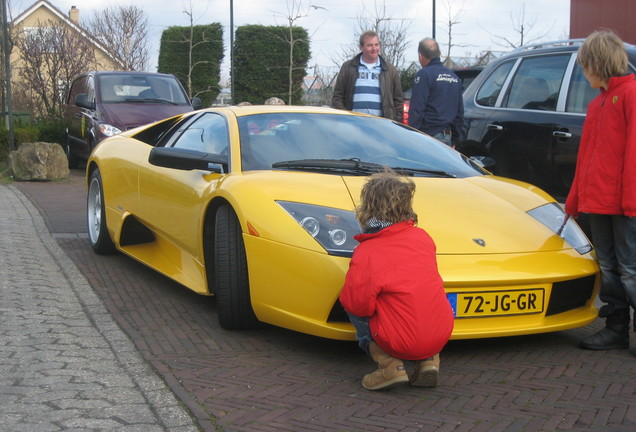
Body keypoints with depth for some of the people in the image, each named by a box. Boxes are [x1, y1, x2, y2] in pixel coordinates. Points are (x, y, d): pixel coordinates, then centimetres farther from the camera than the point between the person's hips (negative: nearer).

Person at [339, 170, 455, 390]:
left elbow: (358, 303, -12)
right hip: (441, 336, 5)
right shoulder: (422, 237, 3)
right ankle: (429, 360, 13)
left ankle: (389, 364, 1)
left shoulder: (365, 253, -13)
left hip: (401, 342, -5)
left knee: (352, 308, 15)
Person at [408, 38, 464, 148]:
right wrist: (455, 140, 24)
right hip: (447, 137, 8)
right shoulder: (453, 76, 17)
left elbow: (416, 110, -14)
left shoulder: (424, 75, -8)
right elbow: (460, 112, 20)